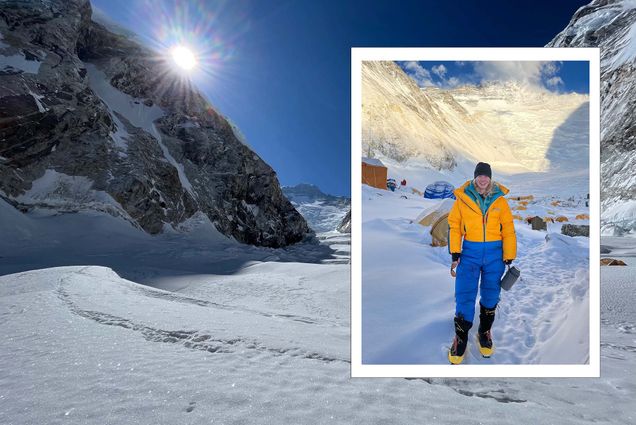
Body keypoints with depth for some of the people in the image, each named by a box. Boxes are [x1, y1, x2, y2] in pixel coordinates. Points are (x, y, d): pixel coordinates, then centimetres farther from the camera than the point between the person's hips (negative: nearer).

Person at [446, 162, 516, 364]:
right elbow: (454, 226, 0)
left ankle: (484, 333, 33)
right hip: (470, 252, -1)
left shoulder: (500, 200, 1)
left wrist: (509, 258, -1)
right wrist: (455, 255, -5)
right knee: (464, 296, -5)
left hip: (495, 253, 1)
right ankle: (460, 339, 11)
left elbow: (508, 230, 2)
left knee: (490, 296, 11)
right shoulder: (462, 198, -1)